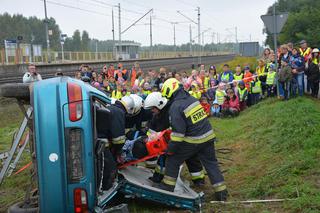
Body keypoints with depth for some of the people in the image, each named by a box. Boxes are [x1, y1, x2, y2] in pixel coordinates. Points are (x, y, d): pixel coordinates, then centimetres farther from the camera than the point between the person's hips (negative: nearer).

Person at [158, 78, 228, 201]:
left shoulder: (176, 106, -16)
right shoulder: (192, 99, 7)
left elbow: (178, 132, -19)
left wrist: (171, 149, -10)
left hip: (192, 141, -7)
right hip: (208, 136, 7)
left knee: (173, 160, 11)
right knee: (211, 163, 14)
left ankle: (167, 187, 18)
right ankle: (221, 192, 16)